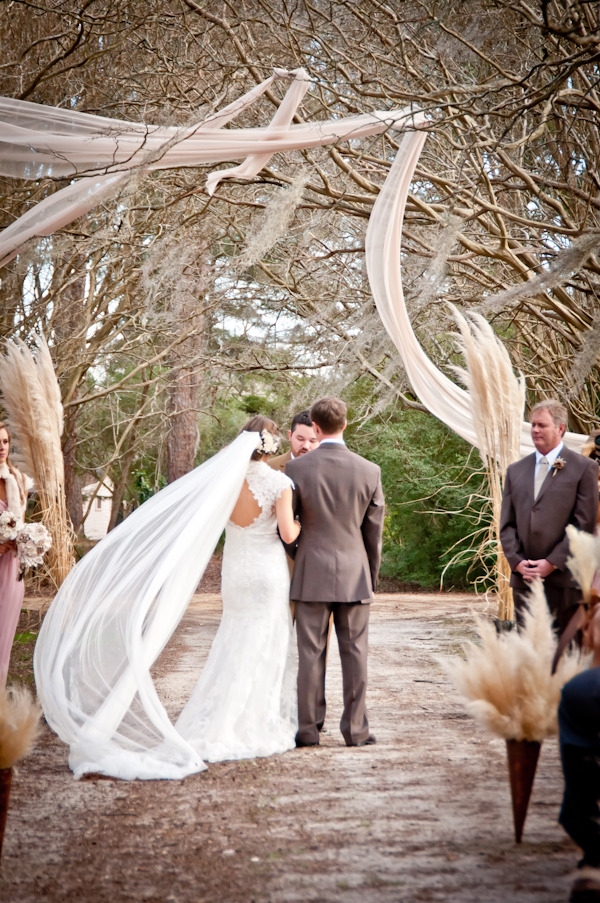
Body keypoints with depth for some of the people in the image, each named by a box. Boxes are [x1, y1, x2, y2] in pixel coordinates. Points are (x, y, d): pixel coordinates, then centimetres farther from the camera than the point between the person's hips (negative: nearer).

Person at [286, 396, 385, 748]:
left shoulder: (297, 468, -6)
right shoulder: (369, 471, -2)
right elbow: (374, 531, 5)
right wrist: (372, 576, 17)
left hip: (310, 575, -1)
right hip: (354, 575, 1)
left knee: (311, 653, 4)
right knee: (355, 653, 7)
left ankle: (309, 729, 10)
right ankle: (356, 729, 11)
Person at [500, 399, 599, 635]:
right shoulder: (515, 471, 14)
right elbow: (507, 524, 12)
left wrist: (553, 563, -11)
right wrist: (517, 561, -3)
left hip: (564, 578, -4)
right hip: (524, 578, 4)